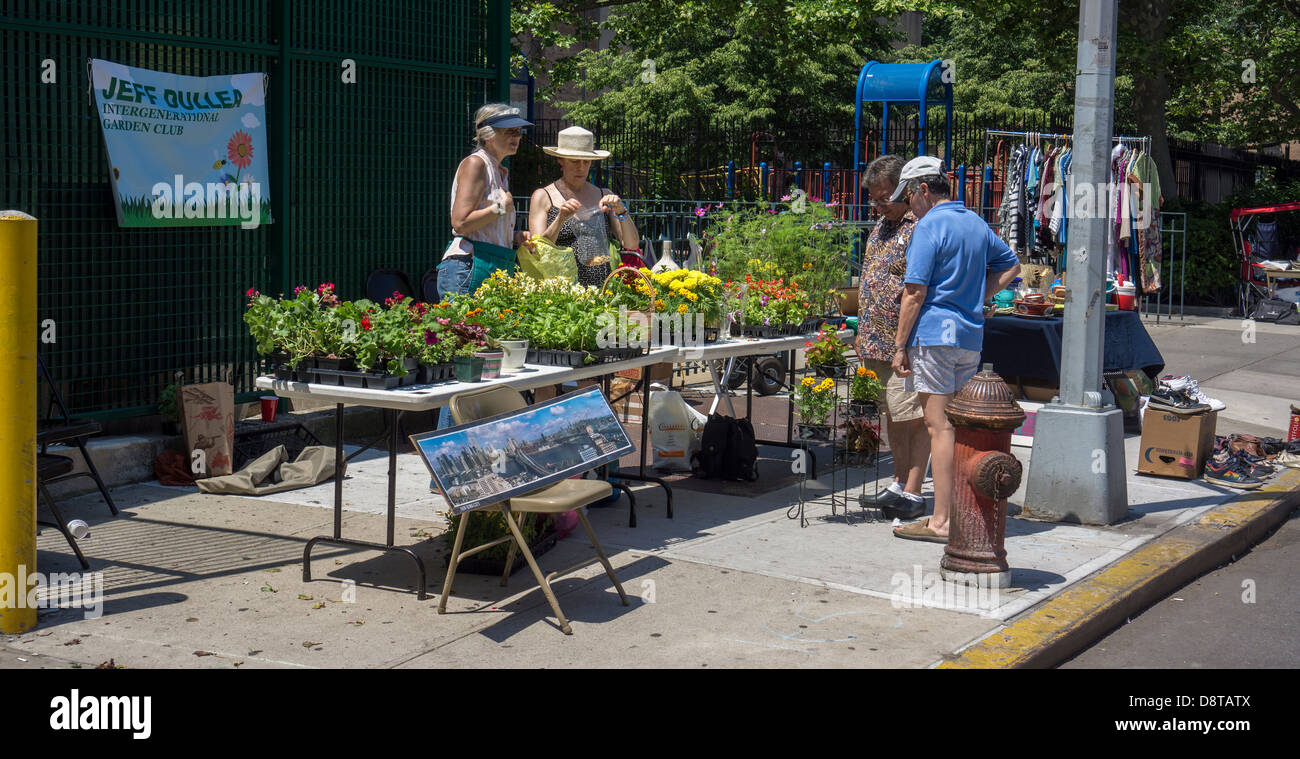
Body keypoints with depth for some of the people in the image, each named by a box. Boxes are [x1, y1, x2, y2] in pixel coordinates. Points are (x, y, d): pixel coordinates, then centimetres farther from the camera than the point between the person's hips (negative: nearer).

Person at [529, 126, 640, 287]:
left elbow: (632, 245, 9)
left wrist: (621, 212, -7)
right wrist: (561, 219, -14)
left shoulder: (604, 197, 16)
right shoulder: (542, 197, 10)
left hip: (601, 286, 3)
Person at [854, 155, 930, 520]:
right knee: (892, 415, 16)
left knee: (913, 417, -4)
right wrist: (866, 336, 22)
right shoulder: (881, 227, 17)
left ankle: (913, 494, 2)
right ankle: (899, 485, 25)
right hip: (878, 341, 9)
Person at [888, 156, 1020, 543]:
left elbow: (915, 292, -14)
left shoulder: (930, 226, -10)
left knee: (939, 425, -8)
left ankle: (941, 521, -8)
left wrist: (899, 346, -10)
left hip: (935, 334, -8)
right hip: (971, 336, 8)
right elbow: (1010, 266, 28)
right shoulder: (976, 223, 15)